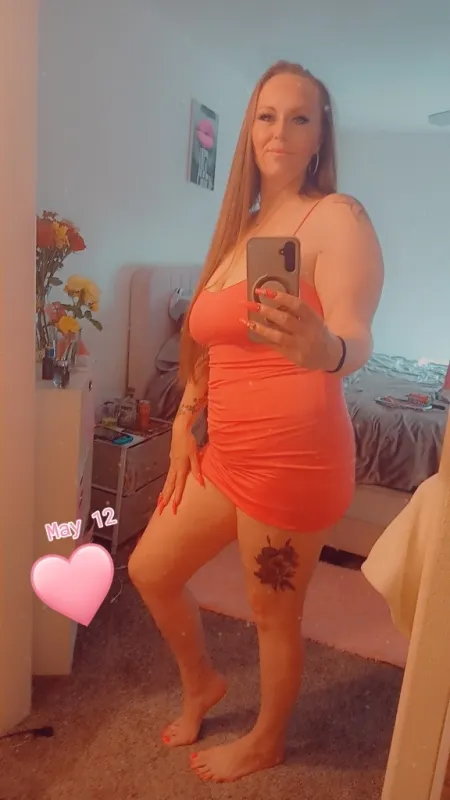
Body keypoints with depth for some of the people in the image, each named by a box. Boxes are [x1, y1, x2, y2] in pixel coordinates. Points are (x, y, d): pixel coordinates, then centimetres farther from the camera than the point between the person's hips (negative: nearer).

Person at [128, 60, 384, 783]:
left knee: (274, 617, 11)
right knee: (150, 569, 18)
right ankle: (201, 682, 46)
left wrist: (324, 349, -47)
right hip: (226, 451, 8)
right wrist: (184, 422, 14)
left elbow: (357, 338, -25)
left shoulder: (337, 218, -9)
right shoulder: (241, 226, 14)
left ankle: (266, 742, 42)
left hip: (293, 456, -8)